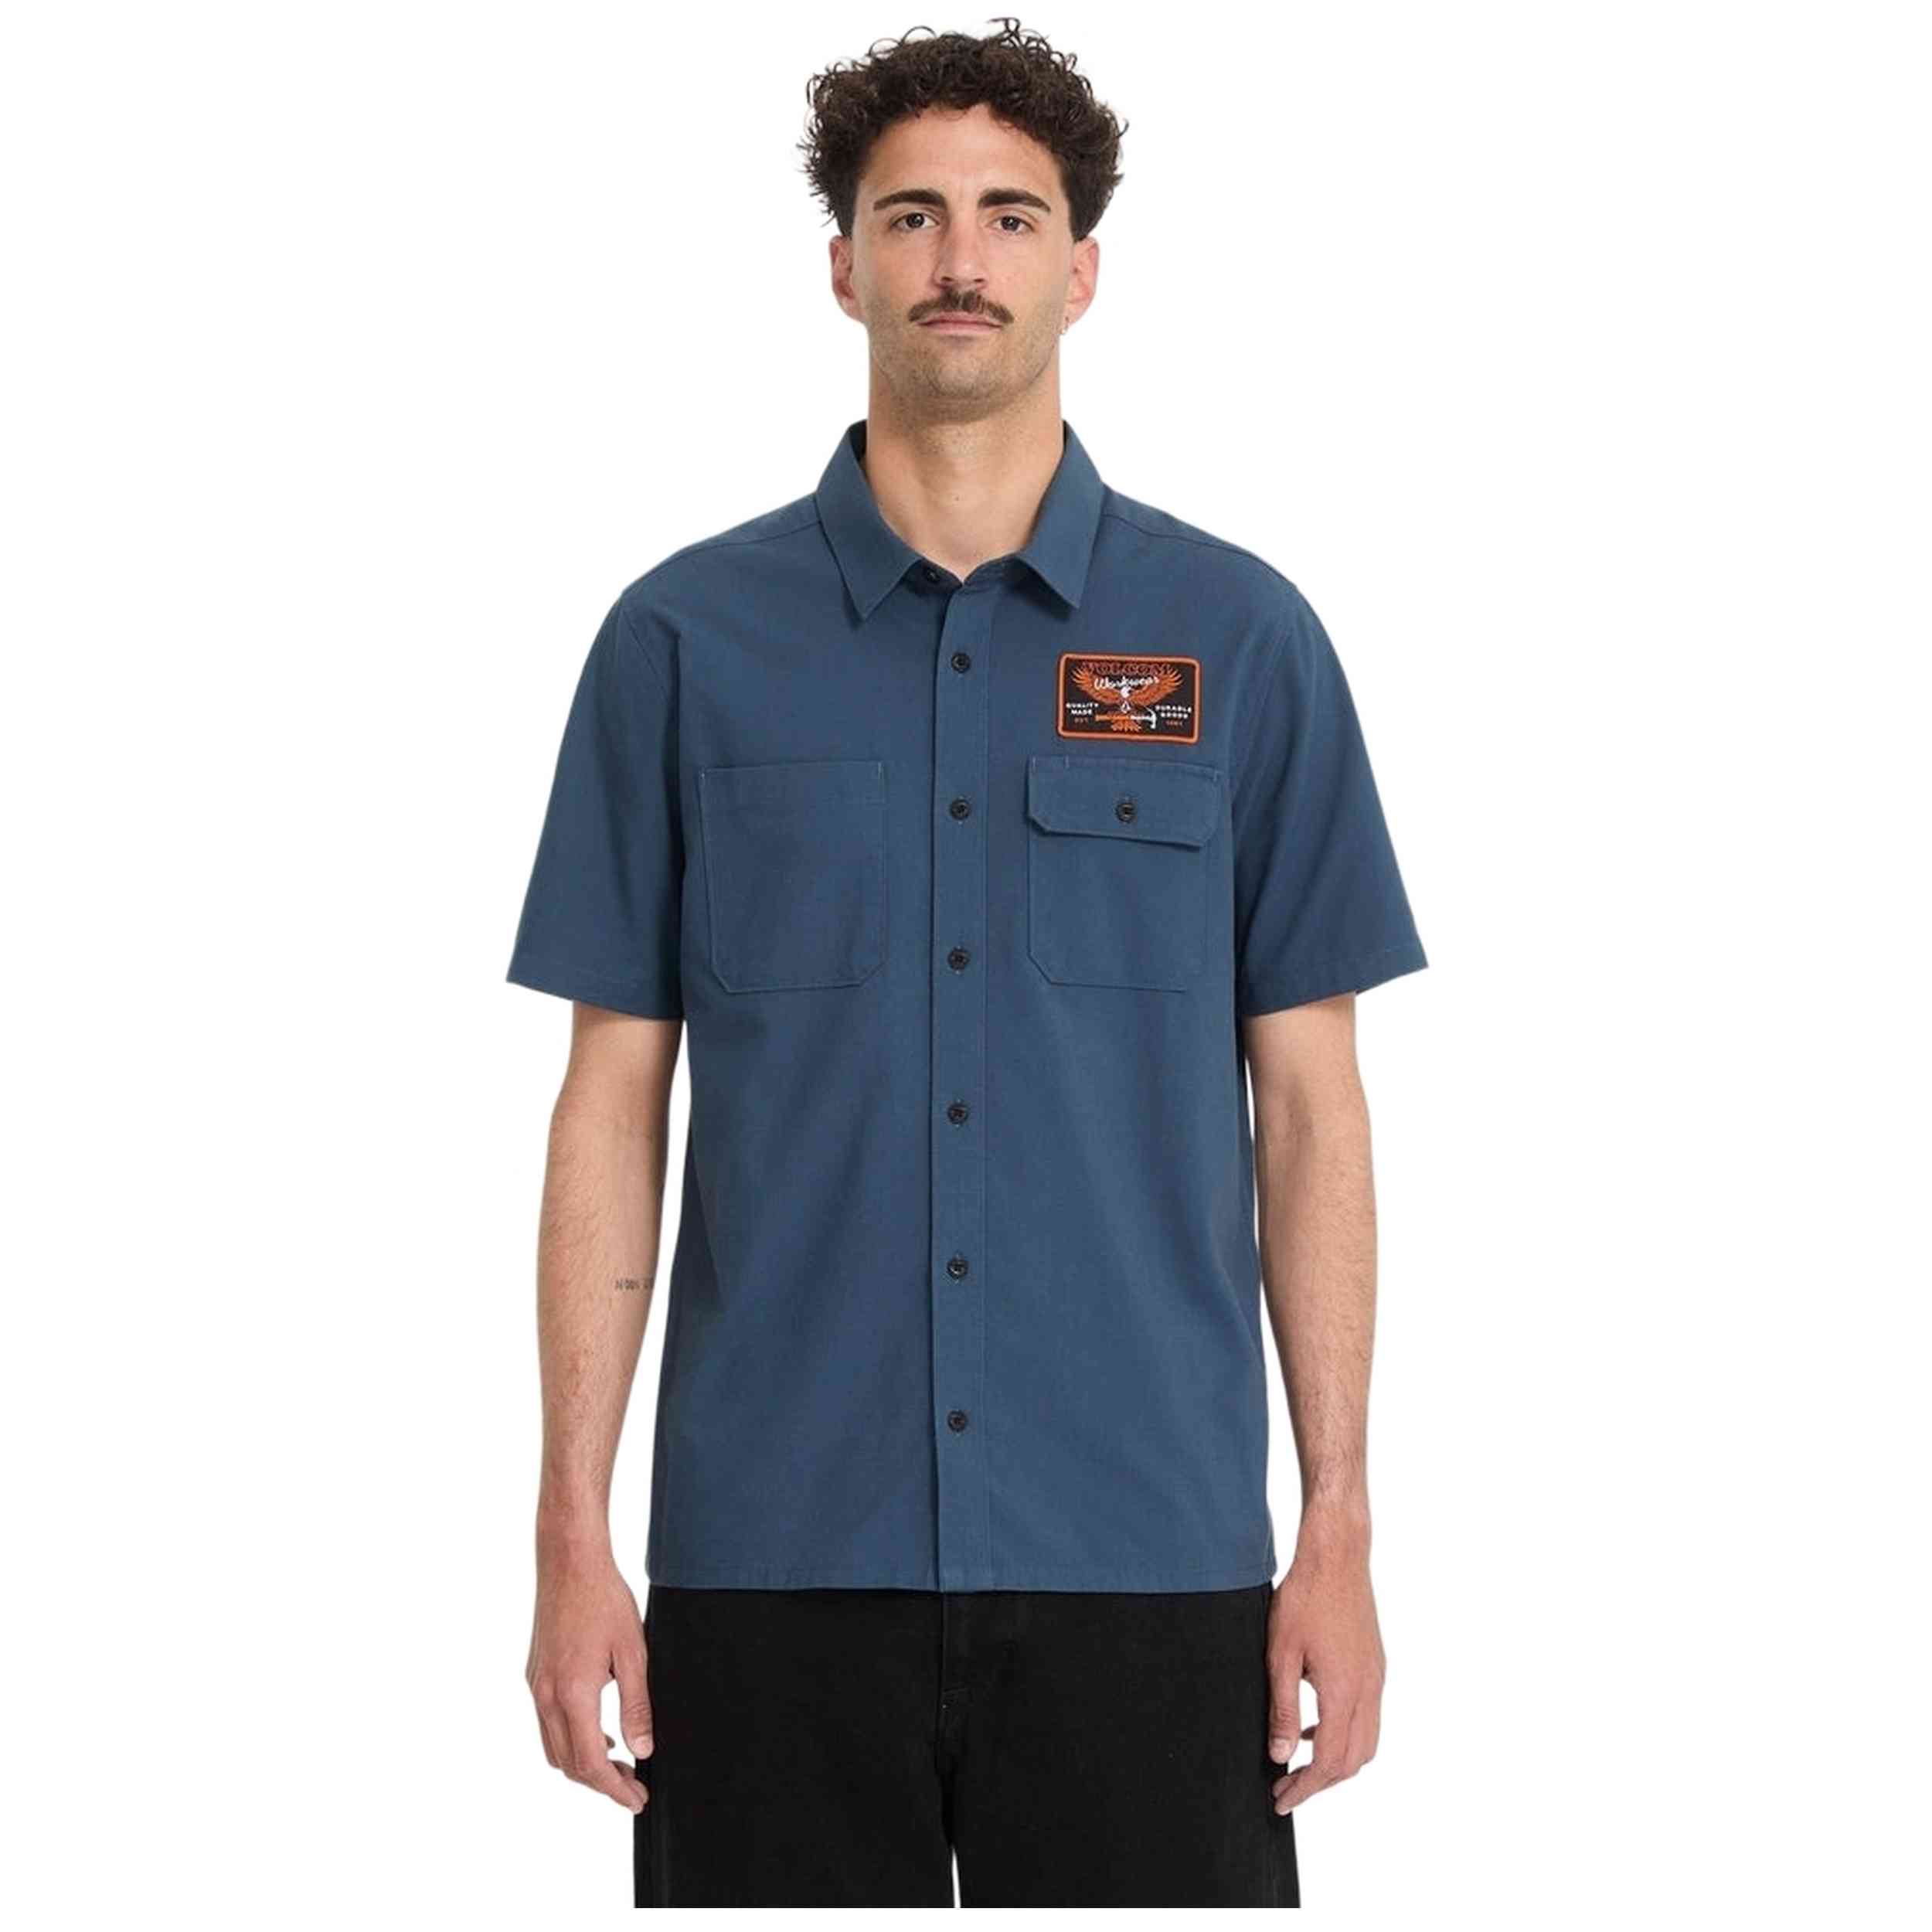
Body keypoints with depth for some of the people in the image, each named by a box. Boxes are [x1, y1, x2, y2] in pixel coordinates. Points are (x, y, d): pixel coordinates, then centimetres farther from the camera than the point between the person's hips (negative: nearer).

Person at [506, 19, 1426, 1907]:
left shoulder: (1241, 638, 2)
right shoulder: (686, 637, 3)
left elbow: (1307, 1105, 3)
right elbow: (614, 1101, 3)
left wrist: (1338, 1532, -2)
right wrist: (572, 1532, -3)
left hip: (1148, 1554, 0)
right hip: (776, 1553, 0)